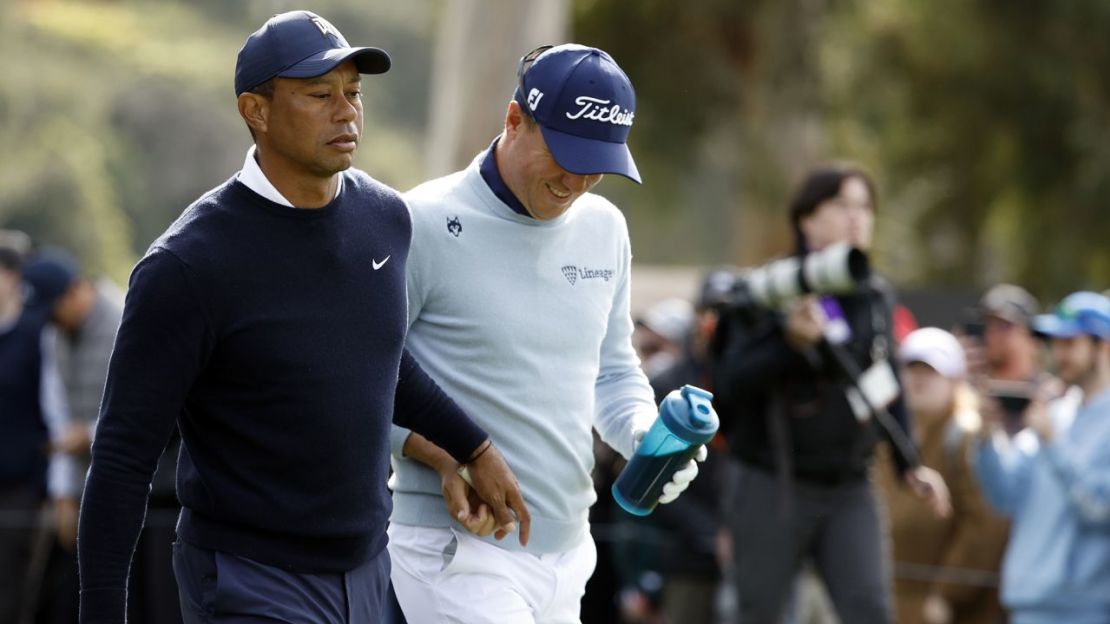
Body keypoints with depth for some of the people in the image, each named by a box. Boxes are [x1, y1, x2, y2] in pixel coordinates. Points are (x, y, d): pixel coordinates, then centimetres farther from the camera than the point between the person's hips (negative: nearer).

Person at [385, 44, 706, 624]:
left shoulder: (604, 228, 11)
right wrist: (446, 459, -21)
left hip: (566, 549, 7)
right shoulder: (424, 225, -11)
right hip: (457, 549, -7)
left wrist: (644, 434, 0)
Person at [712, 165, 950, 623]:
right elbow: (730, 383, -14)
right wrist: (791, 342, -28)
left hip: (850, 490, 3)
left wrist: (909, 464, 14)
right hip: (774, 485, -3)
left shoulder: (877, 297, 8)